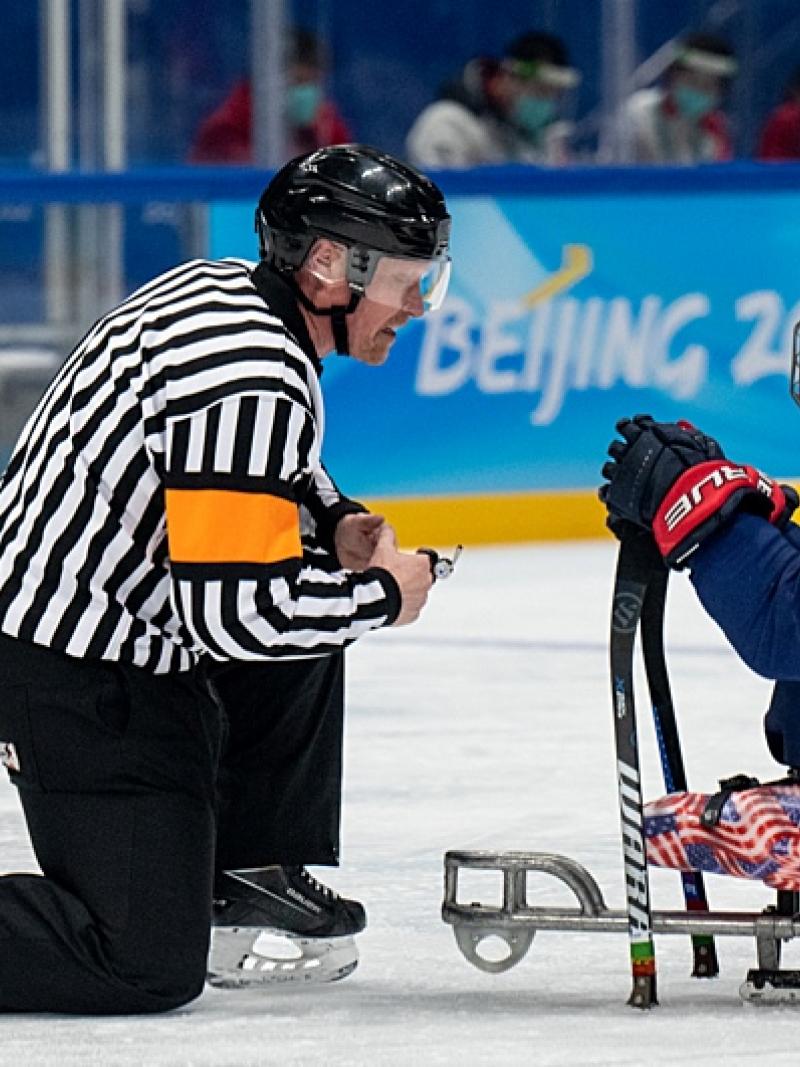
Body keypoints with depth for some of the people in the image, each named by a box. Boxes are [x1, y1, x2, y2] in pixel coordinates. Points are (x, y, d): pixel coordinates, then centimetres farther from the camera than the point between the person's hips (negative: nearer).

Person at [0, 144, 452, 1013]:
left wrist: (333, 522, 11)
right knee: (149, 968, -11)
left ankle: (252, 874, 24)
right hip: (81, 681, -10)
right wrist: (383, 597, -11)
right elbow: (235, 608, -26)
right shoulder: (255, 377, -23)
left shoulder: (218, 290, 7)